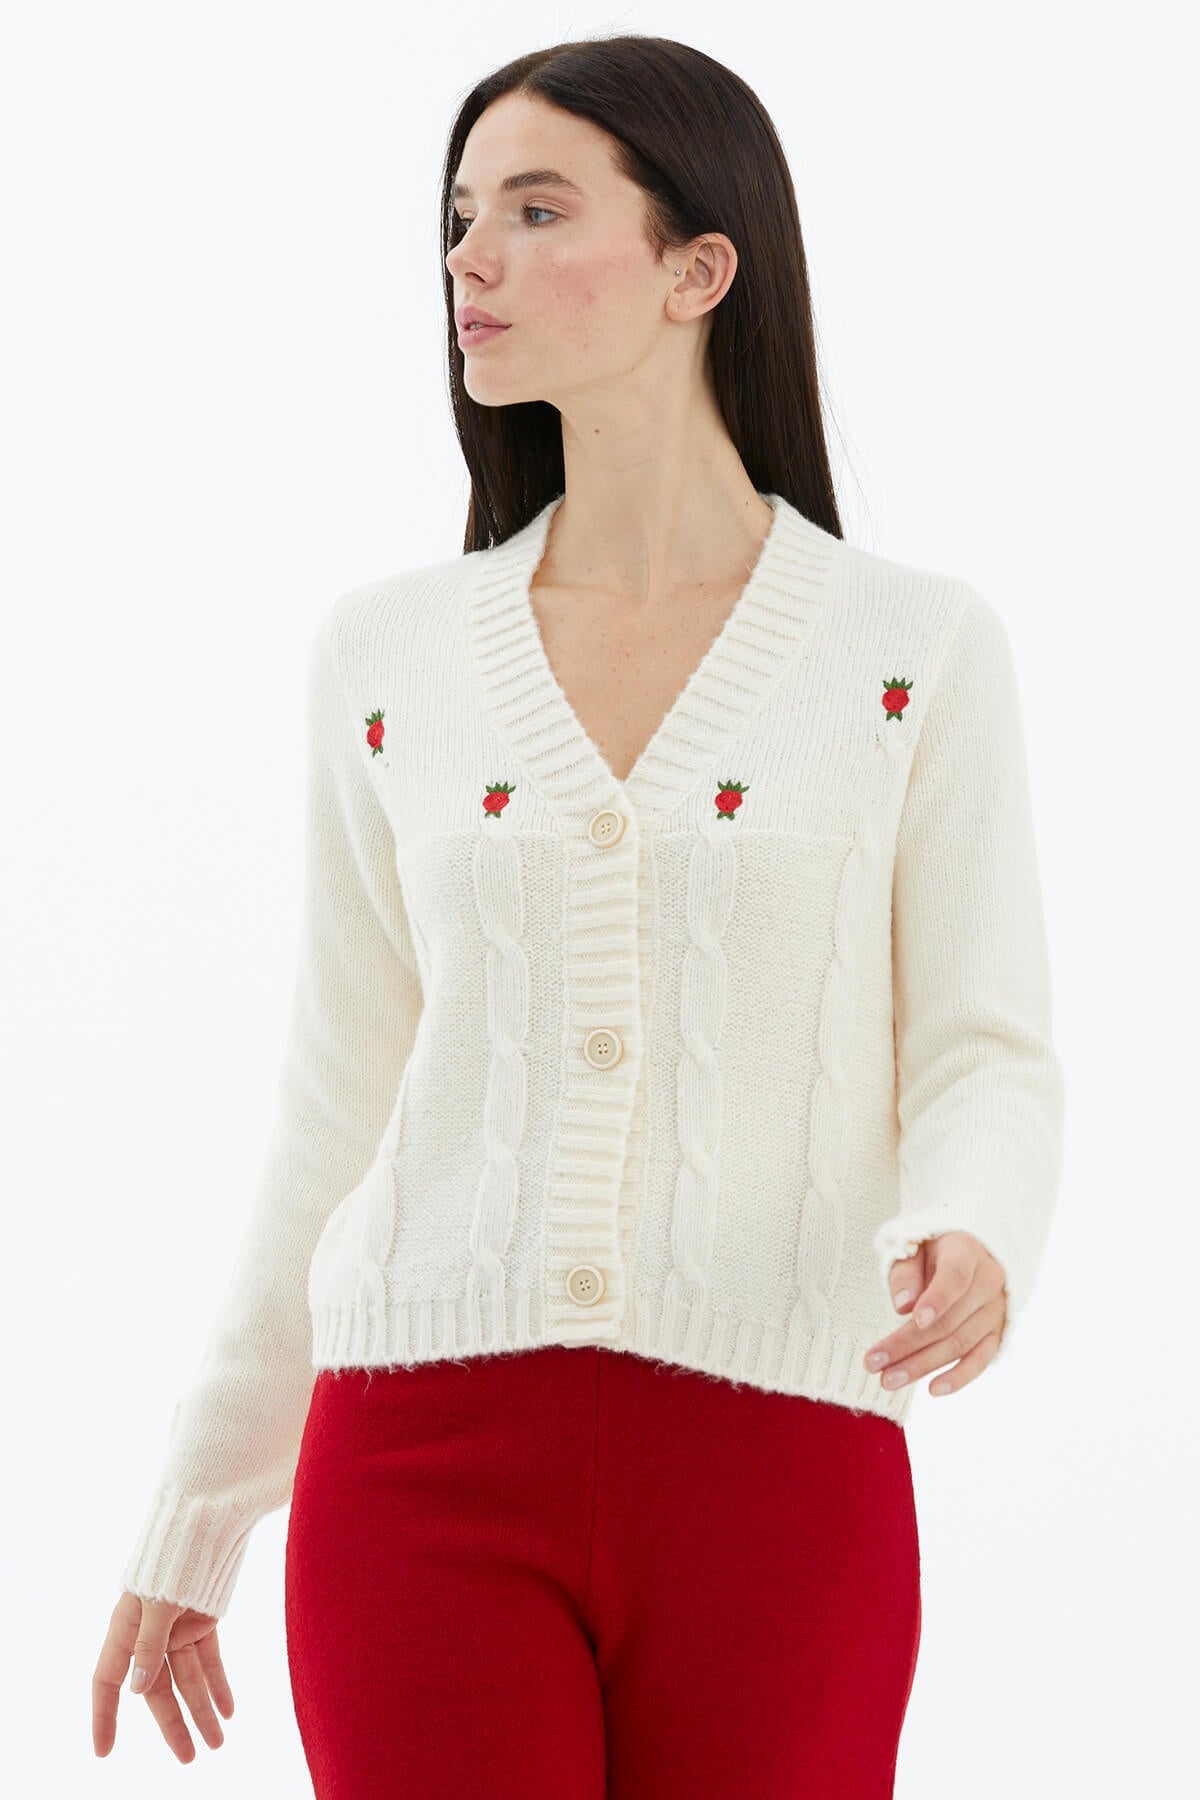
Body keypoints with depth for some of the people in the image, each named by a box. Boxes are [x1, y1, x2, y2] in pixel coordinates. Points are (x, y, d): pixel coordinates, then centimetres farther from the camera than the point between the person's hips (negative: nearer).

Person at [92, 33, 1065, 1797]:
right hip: (437, 1465, 1)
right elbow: (339, 1118, 13)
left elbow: (985, 1070, 1)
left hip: (776, 1487, -1)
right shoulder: (387, 655, 8)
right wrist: (191, 1525, 15)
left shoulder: (916, 649, 2)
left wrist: (966, 1249, -23)